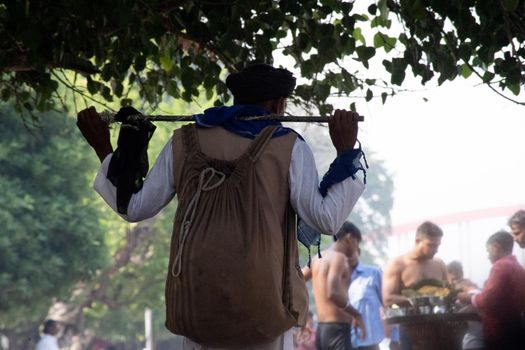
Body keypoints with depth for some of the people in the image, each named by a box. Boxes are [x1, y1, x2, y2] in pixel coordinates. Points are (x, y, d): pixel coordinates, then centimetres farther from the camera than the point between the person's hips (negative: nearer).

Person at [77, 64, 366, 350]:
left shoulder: (185, 142, 6)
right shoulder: (287, 147, -1)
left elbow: (134, 207, 9)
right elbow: (327, 219, -8)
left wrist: (102, 147, 19)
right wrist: (346, 151, -1)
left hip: (199, 299, 2)